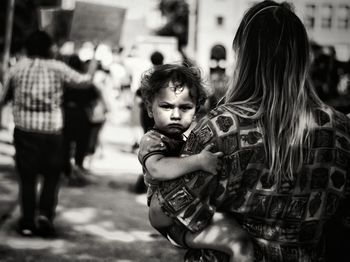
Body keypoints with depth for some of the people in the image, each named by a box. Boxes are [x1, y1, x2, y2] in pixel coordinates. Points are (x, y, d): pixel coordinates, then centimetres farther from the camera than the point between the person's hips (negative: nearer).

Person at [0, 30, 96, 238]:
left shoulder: (17, 68, 3)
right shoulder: (57, 68, -2)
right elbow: (82, 81, 6)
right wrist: (92, 71, 23)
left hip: (24, 130, 2)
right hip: (51, 131, -2)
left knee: (27, 177, 10)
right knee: (52, 175, 13)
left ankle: (28, 223, 12)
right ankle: (45, 214, -3)